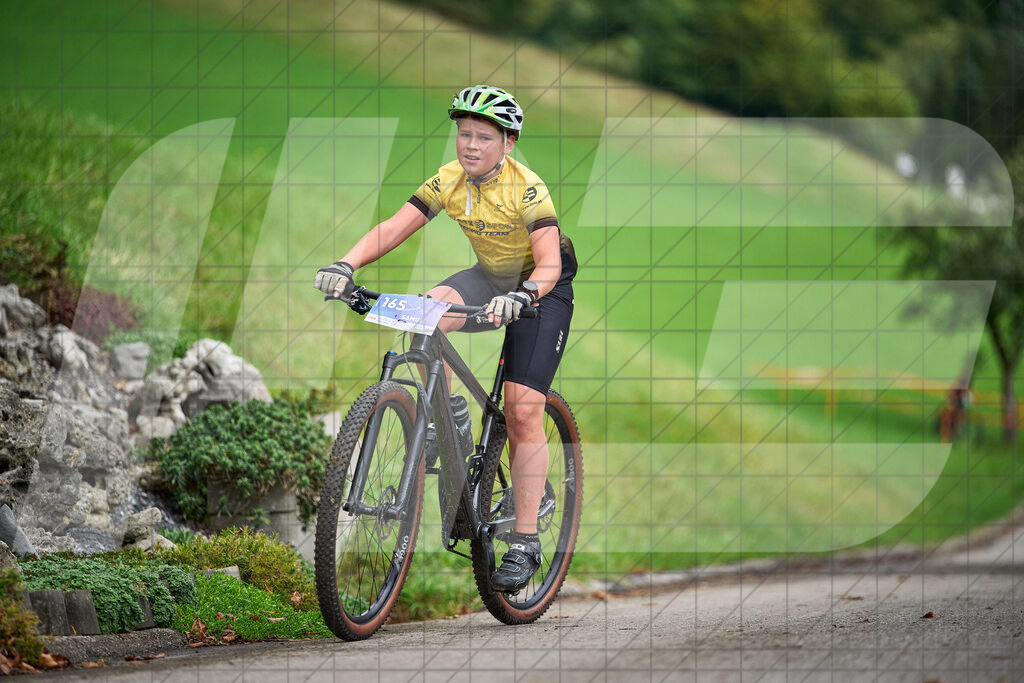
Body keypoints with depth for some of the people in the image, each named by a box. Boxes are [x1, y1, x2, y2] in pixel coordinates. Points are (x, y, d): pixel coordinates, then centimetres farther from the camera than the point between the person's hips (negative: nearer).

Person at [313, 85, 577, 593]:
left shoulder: (526, 188, -27)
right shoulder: (448, 181, -12)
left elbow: (549, 261, -35)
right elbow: (393, 228, -18)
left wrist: (522, 295, -56)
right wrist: (346, 265, -35)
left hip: (542, 290, -5)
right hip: (489, 278, 5)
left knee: (523, 413, -14)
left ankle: (525, 543, -9)